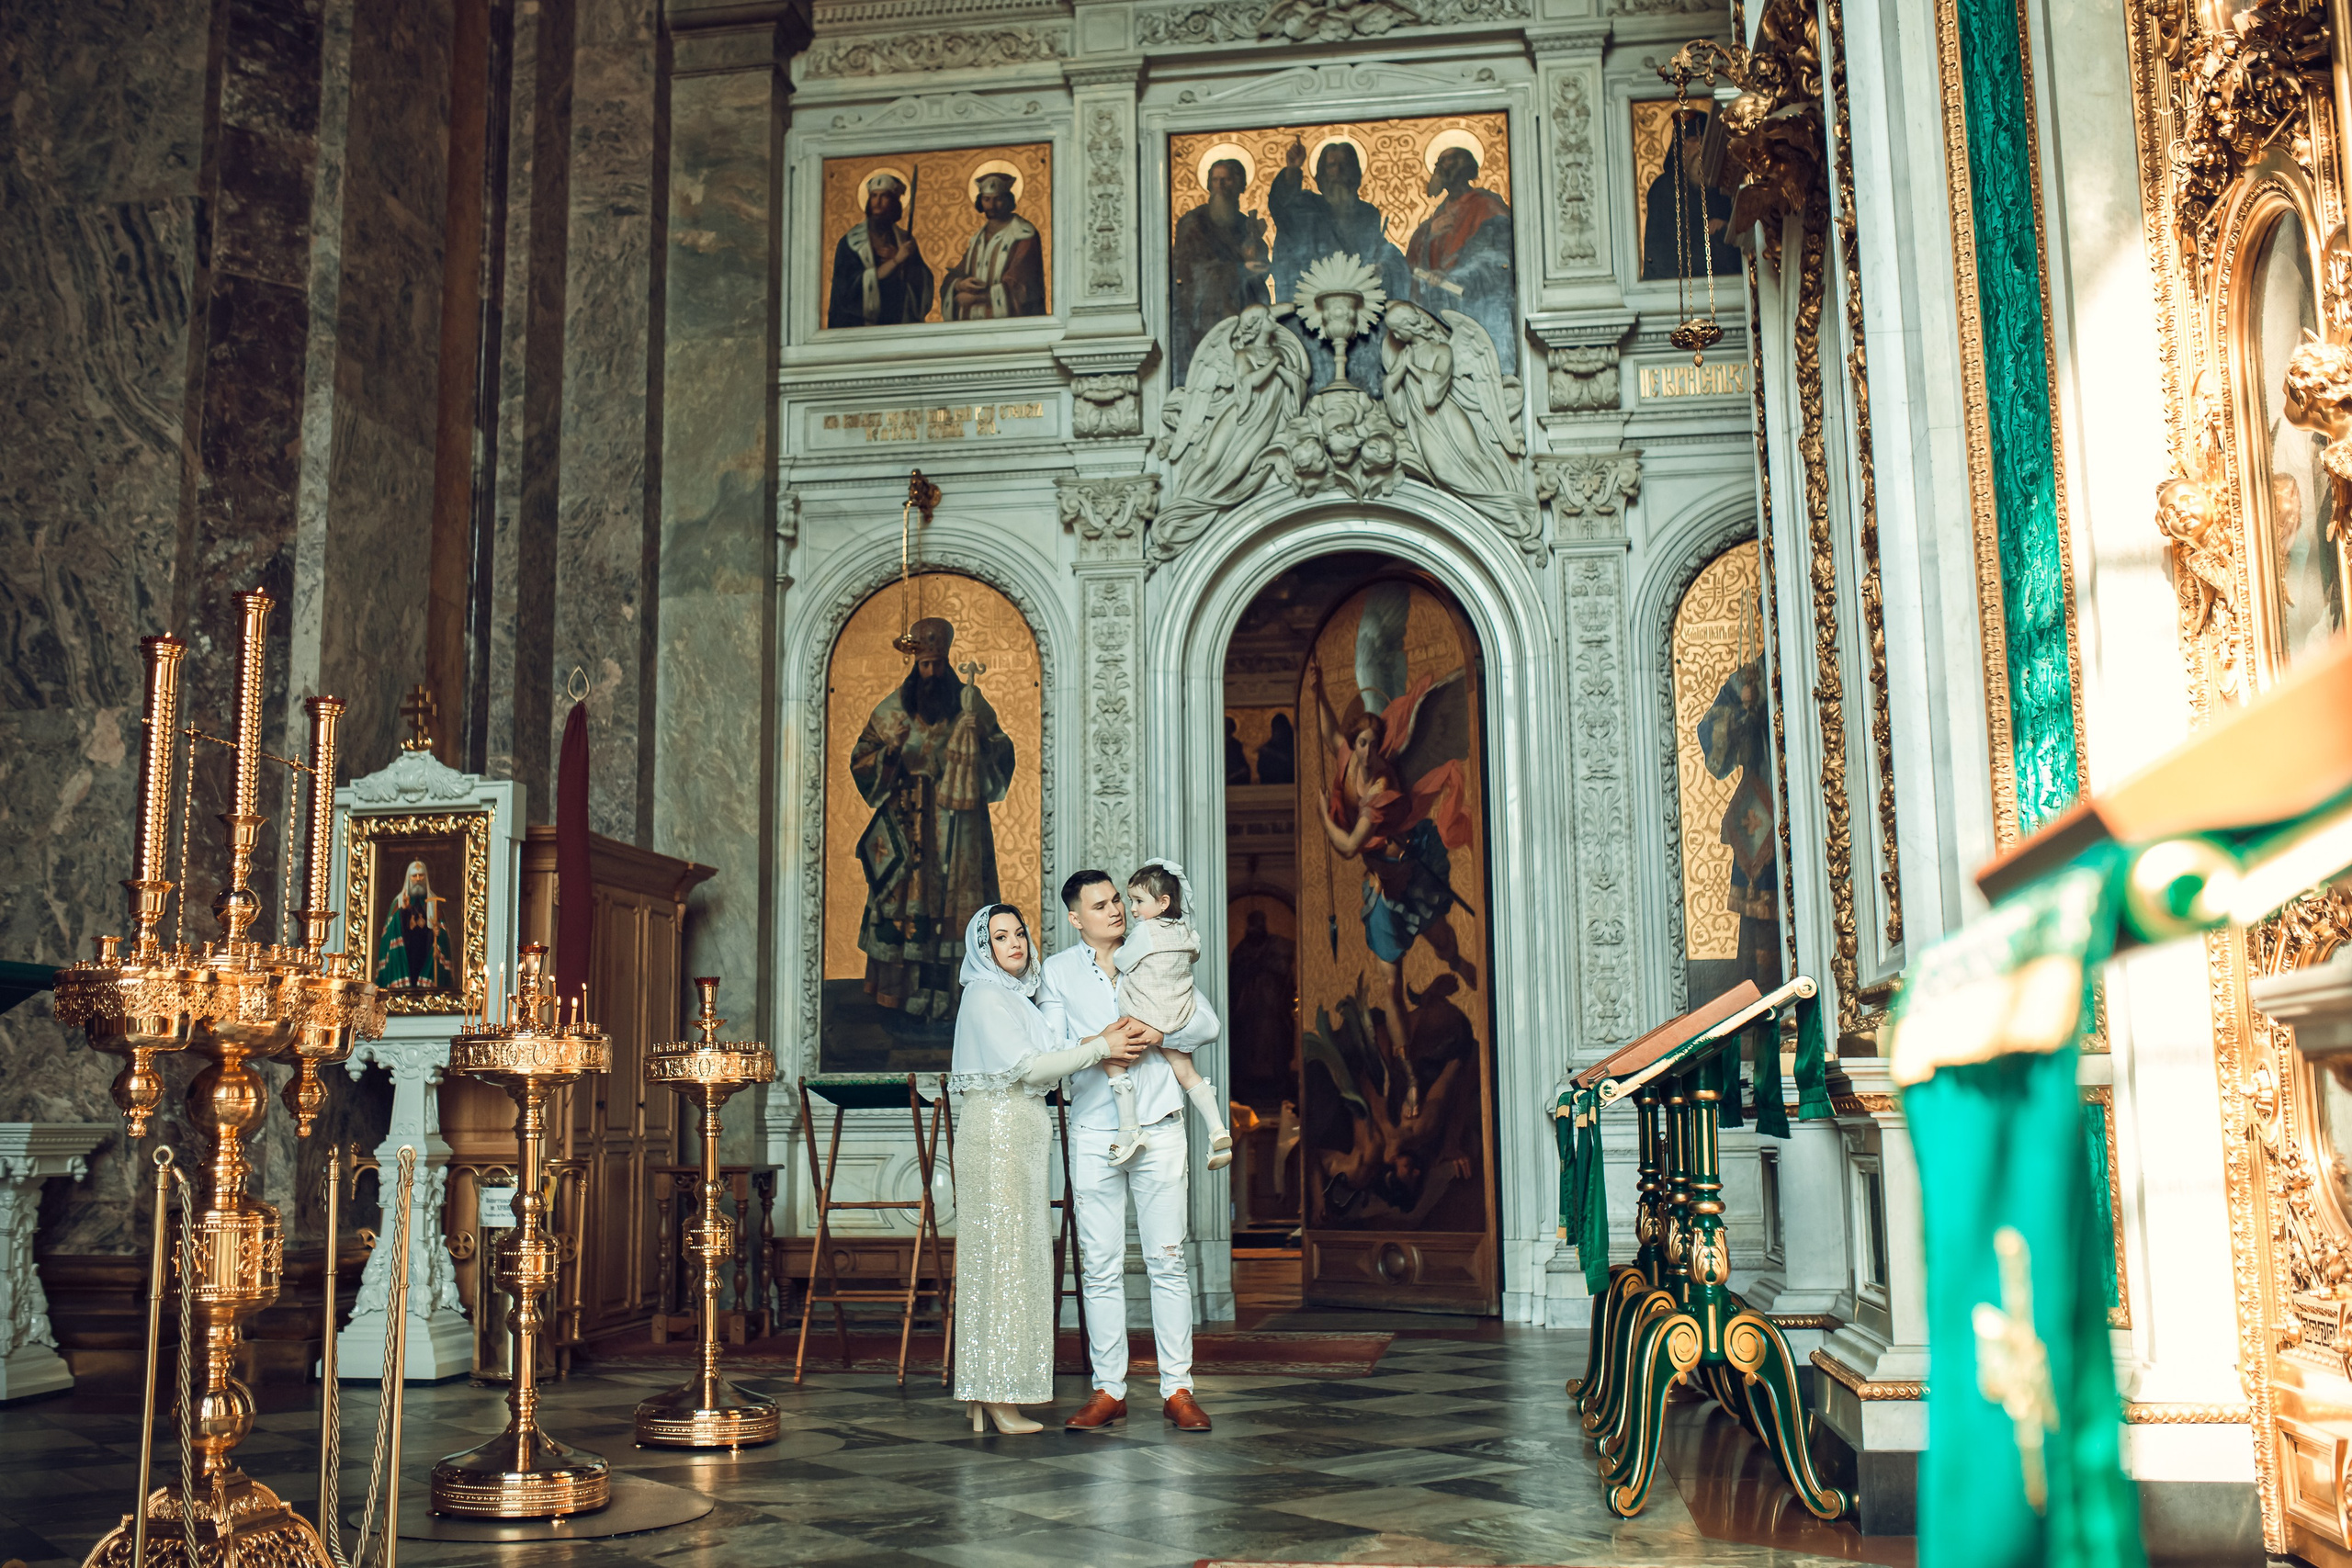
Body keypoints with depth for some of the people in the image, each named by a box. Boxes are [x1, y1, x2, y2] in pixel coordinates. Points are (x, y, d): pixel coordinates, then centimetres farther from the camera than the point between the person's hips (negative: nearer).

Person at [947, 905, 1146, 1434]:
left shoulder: (1017, 995, 21)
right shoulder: (986, 994, -9)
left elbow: (1041, 1060, 16)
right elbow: (1026, 1066, -17)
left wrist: (1098, 1041, 4)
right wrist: (1100, 1048, -12)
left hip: (1020, 1133, 9)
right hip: (996, 1129, -9)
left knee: (1018, 1252, 9)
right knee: (1002, 1252, -8)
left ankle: (990, 1392, 13)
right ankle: (997, 1396, -5)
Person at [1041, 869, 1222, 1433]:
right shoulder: (1058, 972, 8)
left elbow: (1207, 1023, 4)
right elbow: (1051, 1048, -1)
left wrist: (1160, 1033, -14)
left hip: (1157, 1128, 0)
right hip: (1093, 1133, 0)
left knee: (1167, 1261, 1)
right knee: (1099, 1267, 3)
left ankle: (1177, 1389, 7)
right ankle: (1109, 1390, 11)